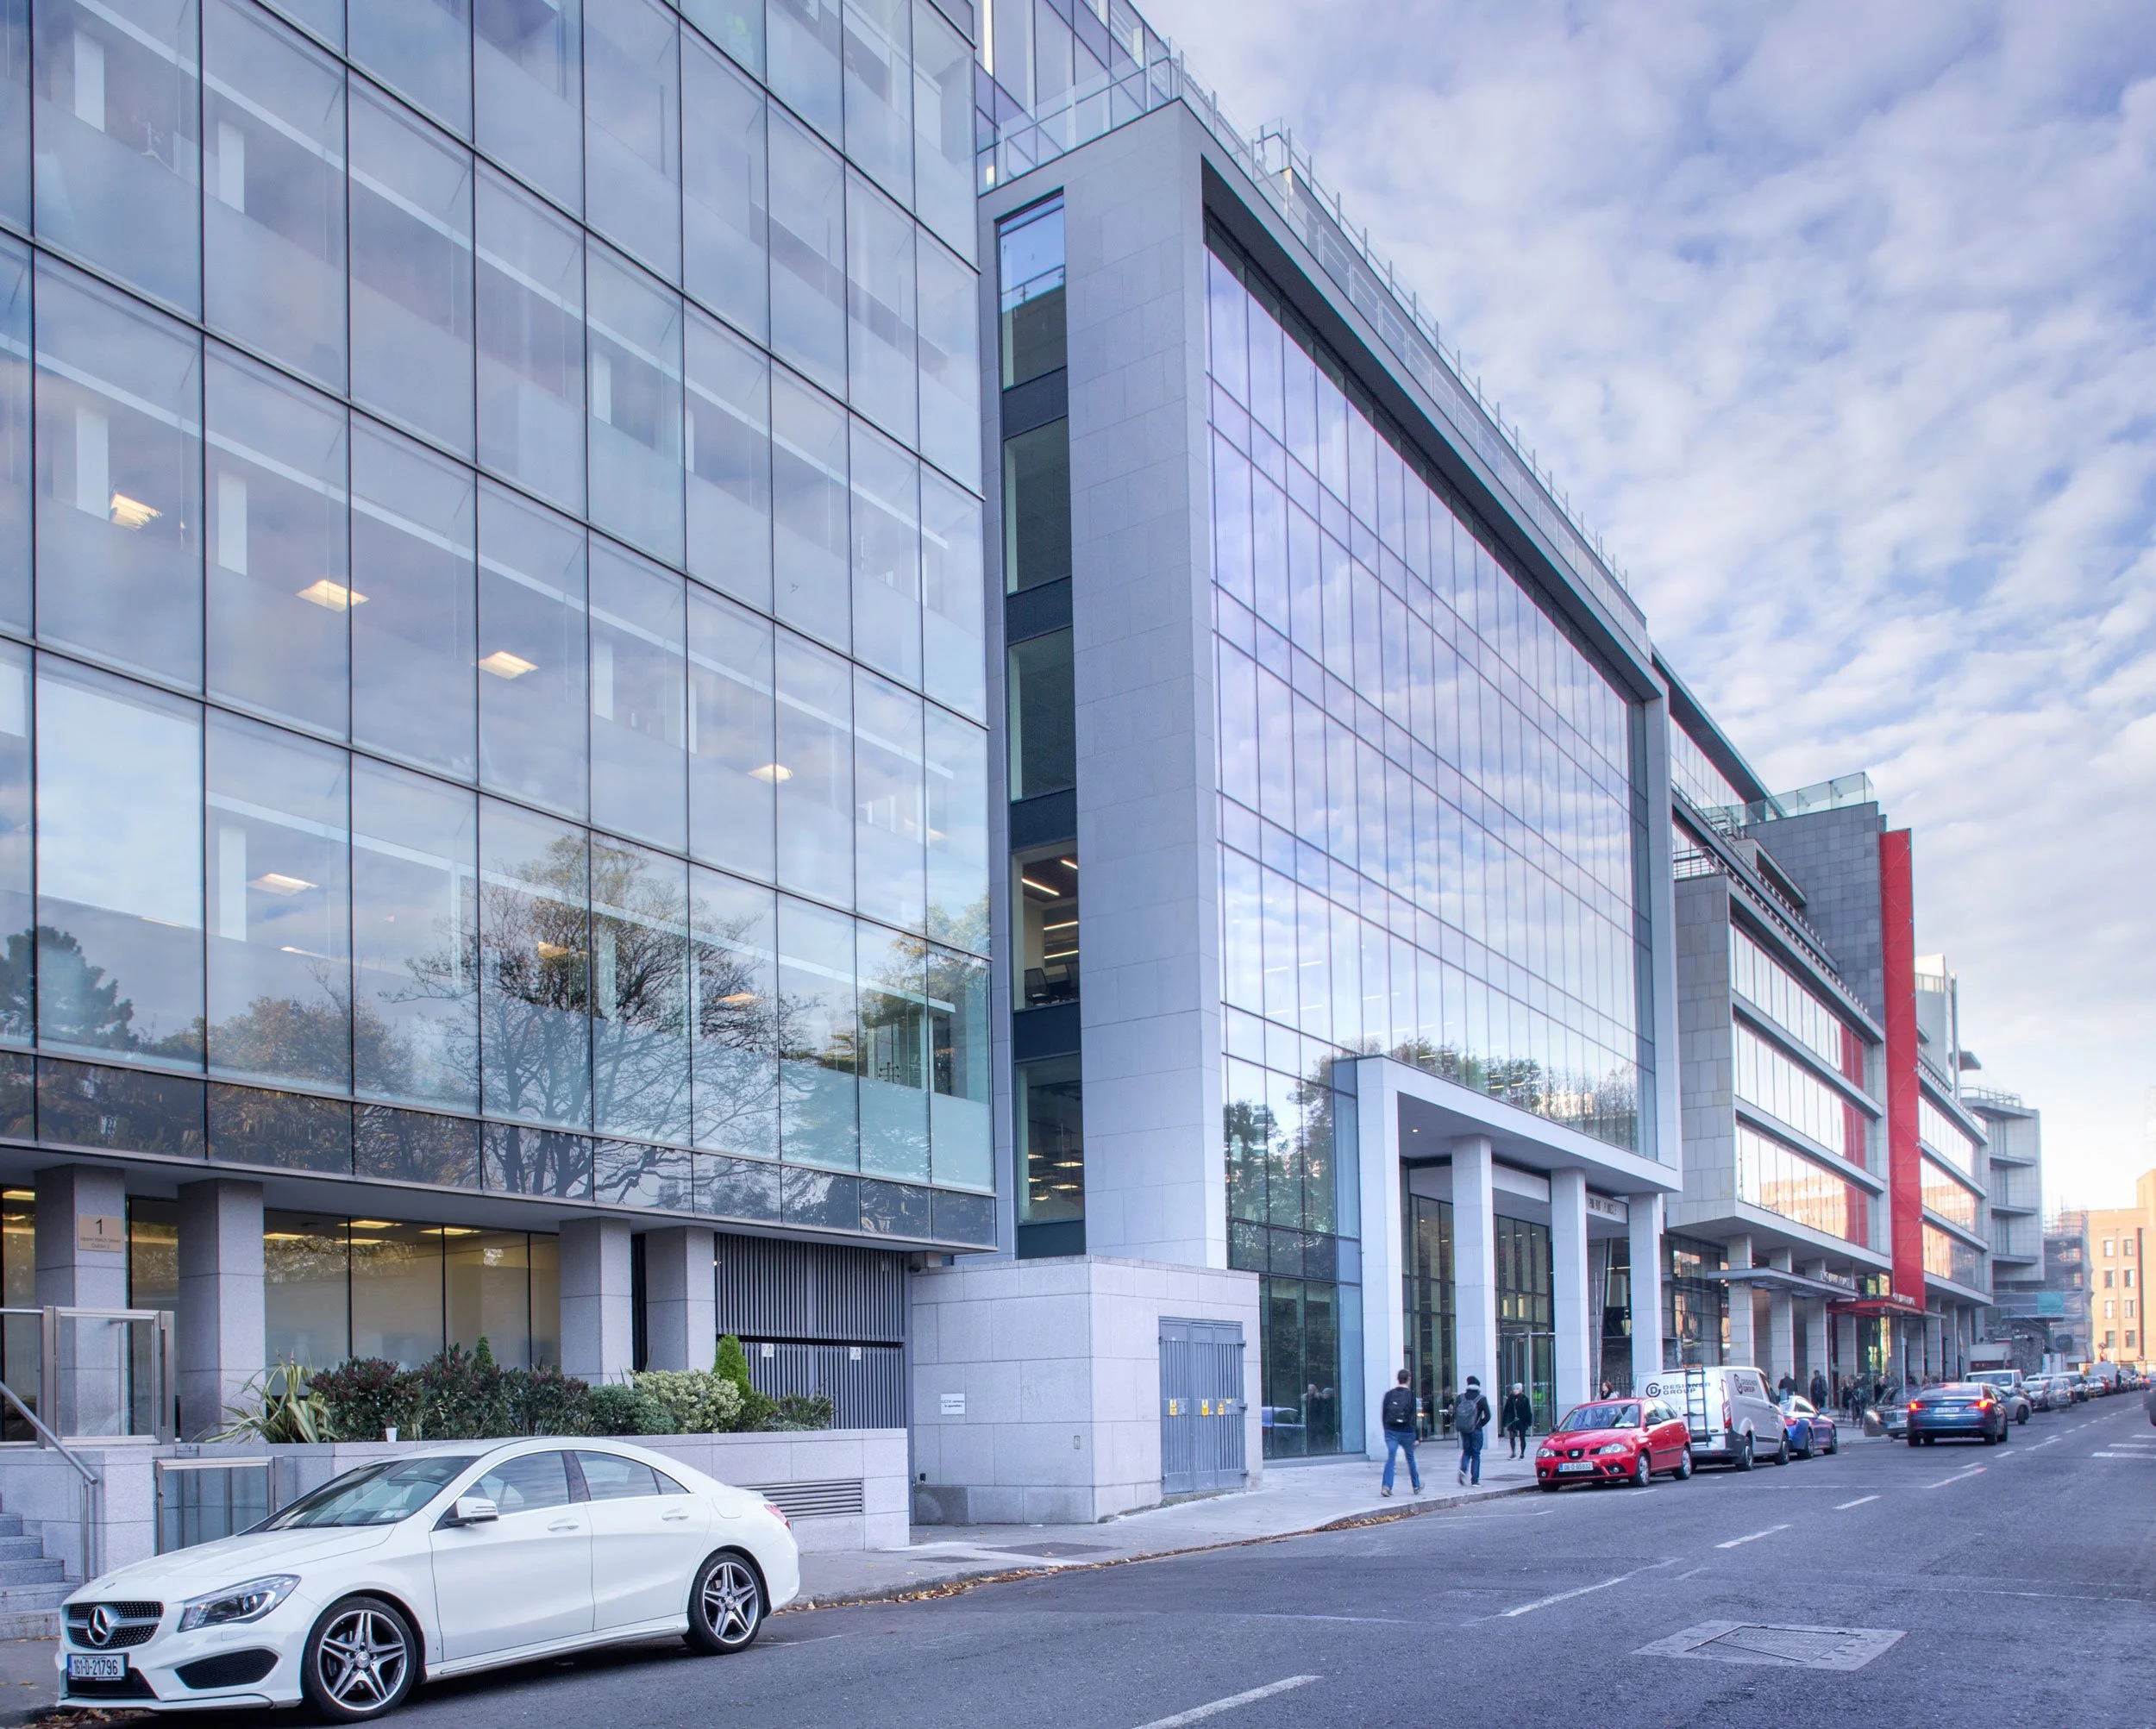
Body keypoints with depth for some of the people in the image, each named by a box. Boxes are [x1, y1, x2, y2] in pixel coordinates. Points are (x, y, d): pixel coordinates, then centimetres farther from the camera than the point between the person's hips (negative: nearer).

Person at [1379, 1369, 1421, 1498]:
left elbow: (1383, 1415, 6)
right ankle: (1417, 1486, 28)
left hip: (1391, 1432, 2)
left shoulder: (1389, 1394, 3)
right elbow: (1413, 1416, -8)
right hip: (1406, 1432, -2)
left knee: (1390, 1458, -4)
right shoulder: (1410, 1395, -6)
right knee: (1410, 1458, 15)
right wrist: (1416, 1437, -5)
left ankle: (1386, 1486, -20)